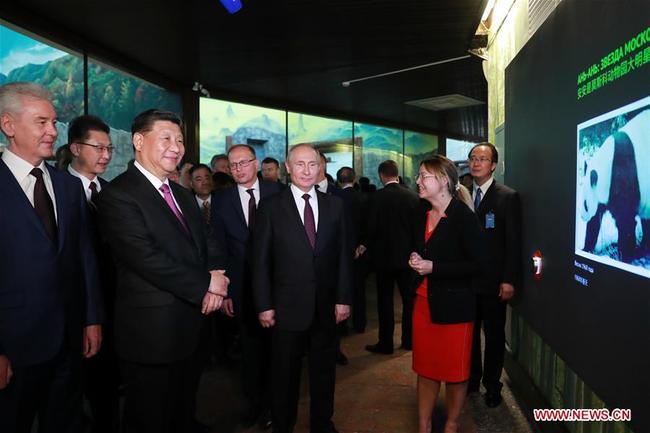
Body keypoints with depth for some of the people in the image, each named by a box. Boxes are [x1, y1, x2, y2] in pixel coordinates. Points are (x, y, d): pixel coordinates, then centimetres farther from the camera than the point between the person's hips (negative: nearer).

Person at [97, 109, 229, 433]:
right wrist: (206, 284, -14)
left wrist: (215, 286, -9)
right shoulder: (118, 195, -14)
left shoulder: (183, 195, 13)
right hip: (152, 334, -7)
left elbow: (204, 249, 11)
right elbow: (147, 259, -23)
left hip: (193, 330, 8)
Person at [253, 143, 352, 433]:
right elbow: (260, 260, -4)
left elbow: (343, 254, 4)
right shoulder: (271, 207, -4)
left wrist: (343, 298, 0)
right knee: (285, 373, 13)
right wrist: (264, 305, -7)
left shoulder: (334, 205, 4)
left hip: (326, 306, 3)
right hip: (288, 306, -2)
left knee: (324, 369, 17)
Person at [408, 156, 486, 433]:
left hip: (454, 305, -5)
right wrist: (414, 261, -1)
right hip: (423, 300, 6)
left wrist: (434, 267, -19)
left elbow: (476, 264, -15)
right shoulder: (422, 215, 7)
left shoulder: (464, 217, -13)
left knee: (455, 370, 11)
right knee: (425, 367, 13)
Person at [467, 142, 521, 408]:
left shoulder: (508, 197, -6)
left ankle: (492, 386, 27)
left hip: (493, 282, -3)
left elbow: (514, 242, -9)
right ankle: (471, 379, 31)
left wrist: (509, 280, -13)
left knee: (494, 335, 11)